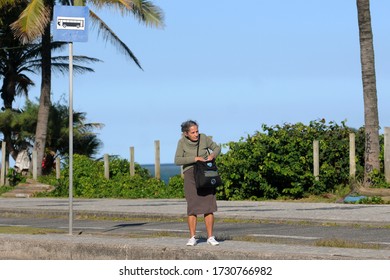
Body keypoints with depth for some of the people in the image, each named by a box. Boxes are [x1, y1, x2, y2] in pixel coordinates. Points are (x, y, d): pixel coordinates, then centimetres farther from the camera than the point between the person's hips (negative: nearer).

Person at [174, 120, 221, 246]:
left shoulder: (204, 138, -4)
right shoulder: (182, 142, -7)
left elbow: (217, 148, 9)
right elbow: (177, 160, -14)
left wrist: (212, 155, -13)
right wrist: (195, 159, -23)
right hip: (190, 175, -1)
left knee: (209, 206, -4)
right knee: (192, 207, -8)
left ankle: (210, 237, 1)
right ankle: (192, 238, -2)